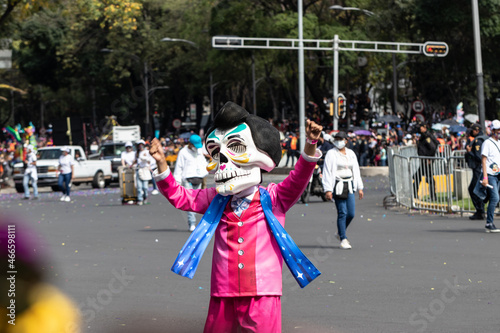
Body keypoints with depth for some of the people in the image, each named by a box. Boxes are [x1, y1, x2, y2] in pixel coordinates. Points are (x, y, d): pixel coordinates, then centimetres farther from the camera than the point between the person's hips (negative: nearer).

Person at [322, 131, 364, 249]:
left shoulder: (351, 154, 13)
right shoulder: (331, 154, -2)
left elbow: (356, 171, 19)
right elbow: (327, 172, -7)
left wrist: (359, 187, 15)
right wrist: (327, 190, -14)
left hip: (349, 186, 5)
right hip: (337, 186, -5)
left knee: (351, 213, 0)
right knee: (342, 213, -8)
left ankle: (340, 233, 24)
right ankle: (343, 239, -2)